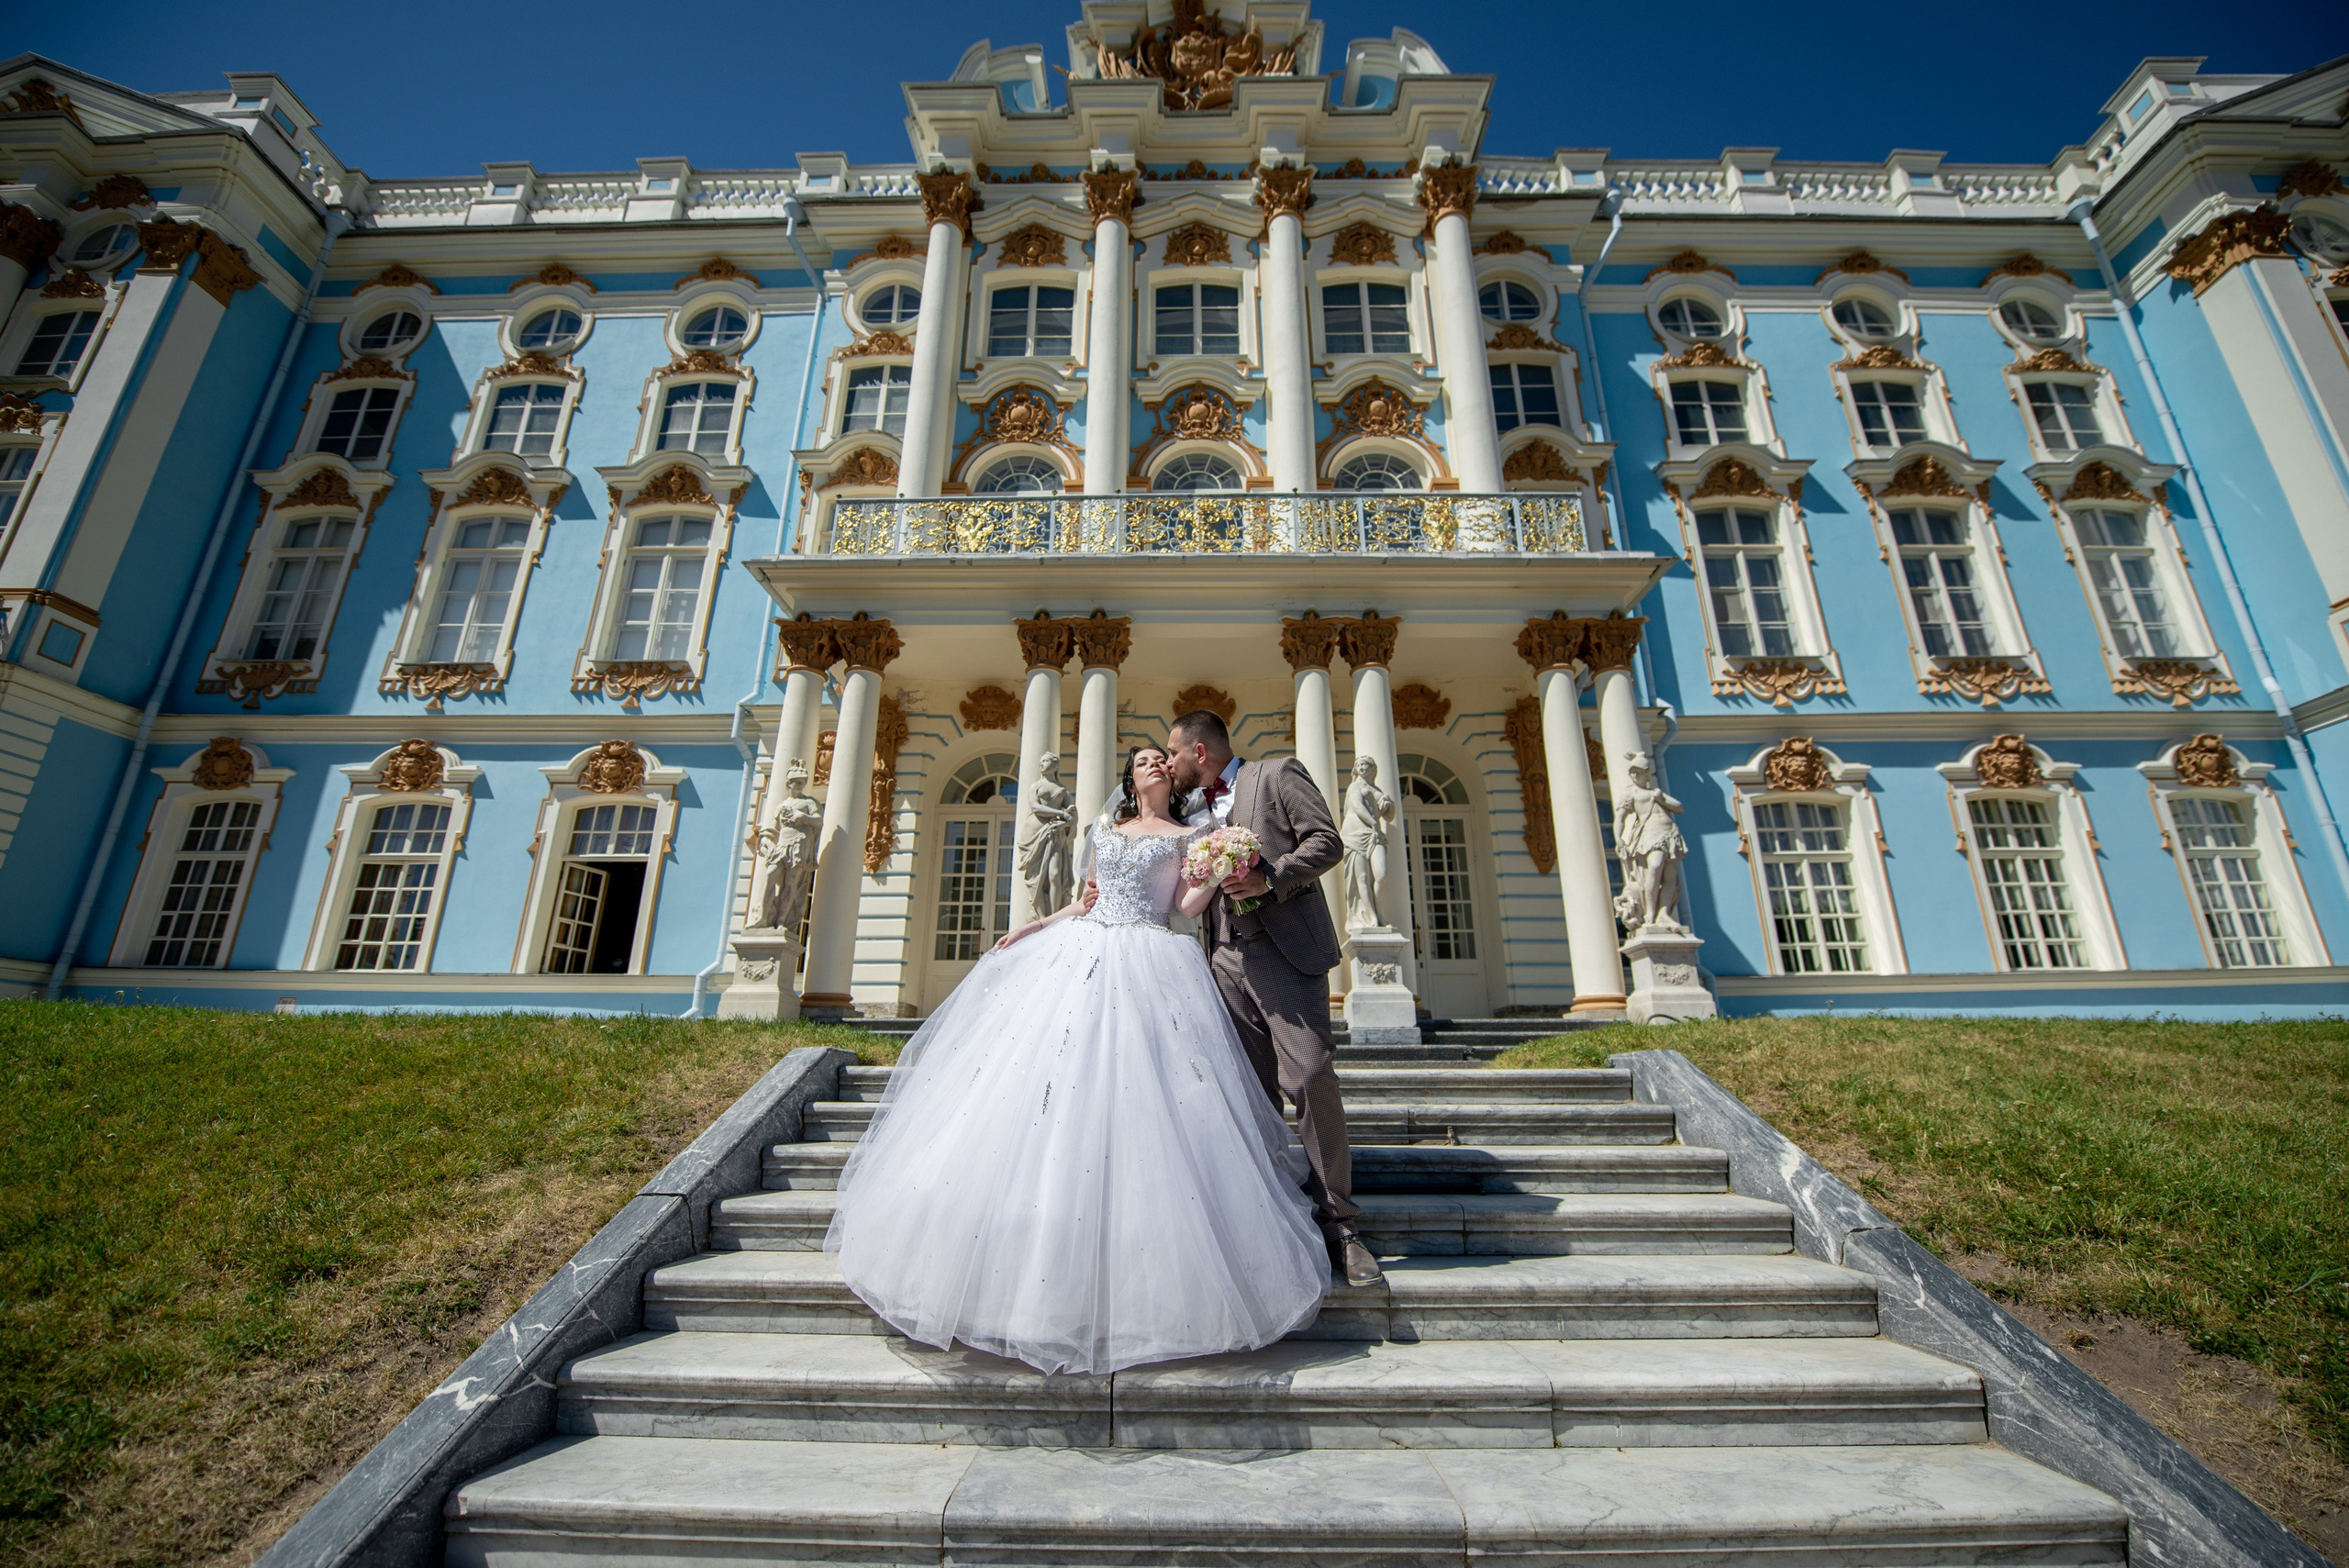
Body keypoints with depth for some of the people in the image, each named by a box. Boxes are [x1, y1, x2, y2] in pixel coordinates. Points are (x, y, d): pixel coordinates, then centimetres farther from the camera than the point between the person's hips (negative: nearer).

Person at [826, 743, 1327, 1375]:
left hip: (1144, 969, -4)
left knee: (1132, 1104, -10)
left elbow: (1188, 903, -2)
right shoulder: (1104, 831, 19)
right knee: (1041, 1091, -1)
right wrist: (1030, 928, 16)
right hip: (1078, 956, 4)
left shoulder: (1187, 836, 8)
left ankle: (1136, 1283, 1)